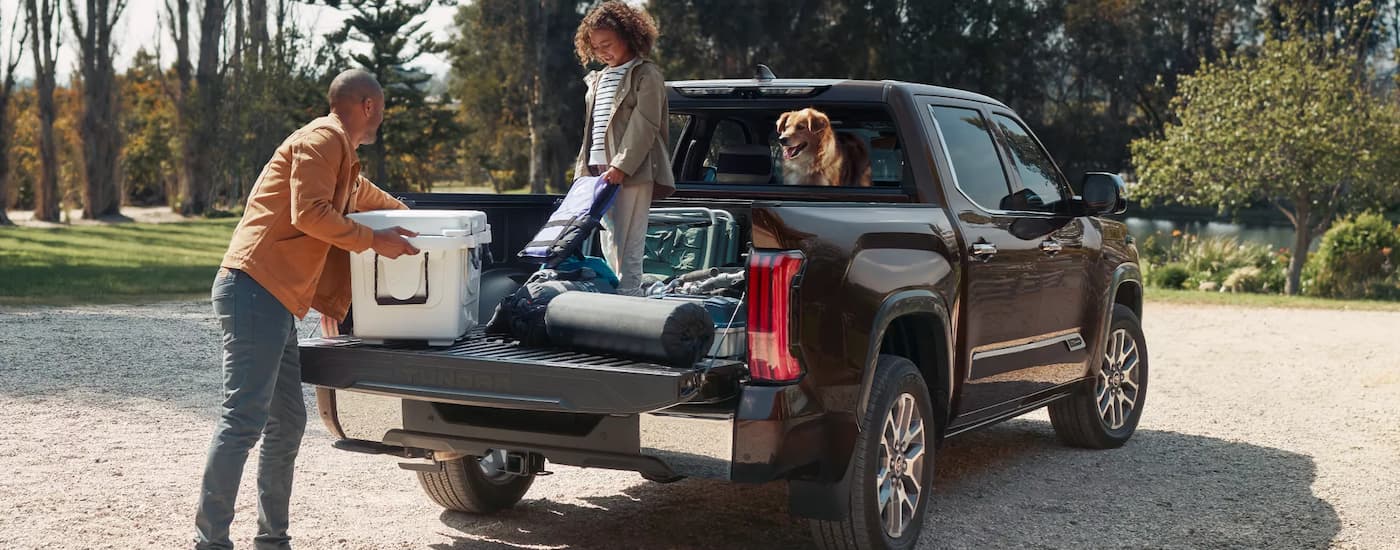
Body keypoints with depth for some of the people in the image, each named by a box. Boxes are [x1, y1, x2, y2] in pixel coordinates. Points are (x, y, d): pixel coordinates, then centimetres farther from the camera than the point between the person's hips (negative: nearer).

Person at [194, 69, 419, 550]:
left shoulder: (341, 154, 26)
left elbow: (364, 196, 47)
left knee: (287, 421, 11)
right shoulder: (322, 139, -6)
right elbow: (309, 213, -19)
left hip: (273, 298, 11)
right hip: (254, 289, -11)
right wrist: (374, 241, -13)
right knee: (244, 418, -14)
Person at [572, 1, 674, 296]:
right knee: (609, 246, 9)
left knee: (627, 247, -11)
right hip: (599, 170, 8)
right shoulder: (598, 79, 22)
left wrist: (621, 166, -19)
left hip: (632, 172, -8)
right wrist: (583, 167, 14)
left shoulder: (646, 75, -3)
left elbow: (645, 127, -12)